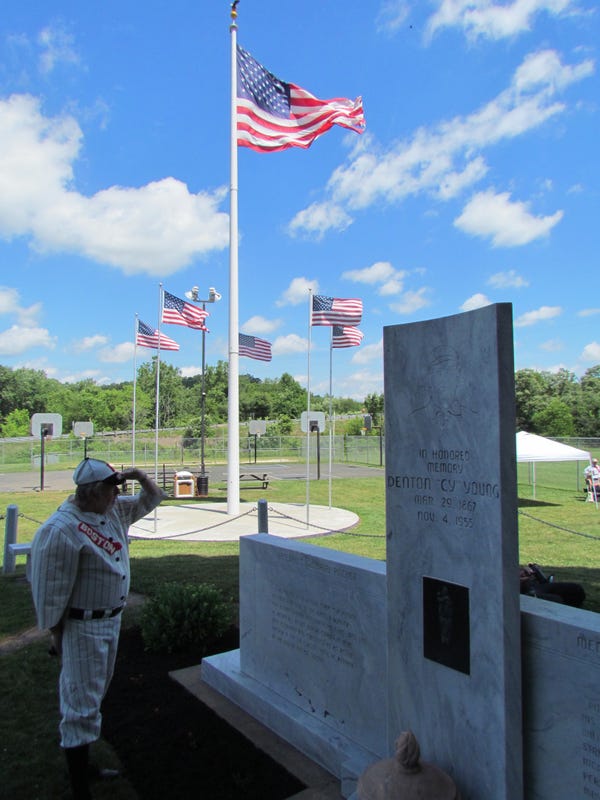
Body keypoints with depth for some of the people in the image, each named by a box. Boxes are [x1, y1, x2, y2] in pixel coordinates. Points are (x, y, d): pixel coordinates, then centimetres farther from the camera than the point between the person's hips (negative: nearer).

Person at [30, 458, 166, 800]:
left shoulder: (115, 511, 0)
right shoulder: (62, 529, -24)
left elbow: (151, 498, 12)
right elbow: (52, 588, -19)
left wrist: (139, 474, -7)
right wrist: (56, 634, -12)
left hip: (112, 620, 9)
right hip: (83, 627, -9)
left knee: (93, 696, 24)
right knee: (82, 706, 3)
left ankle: (82, 762, 43)